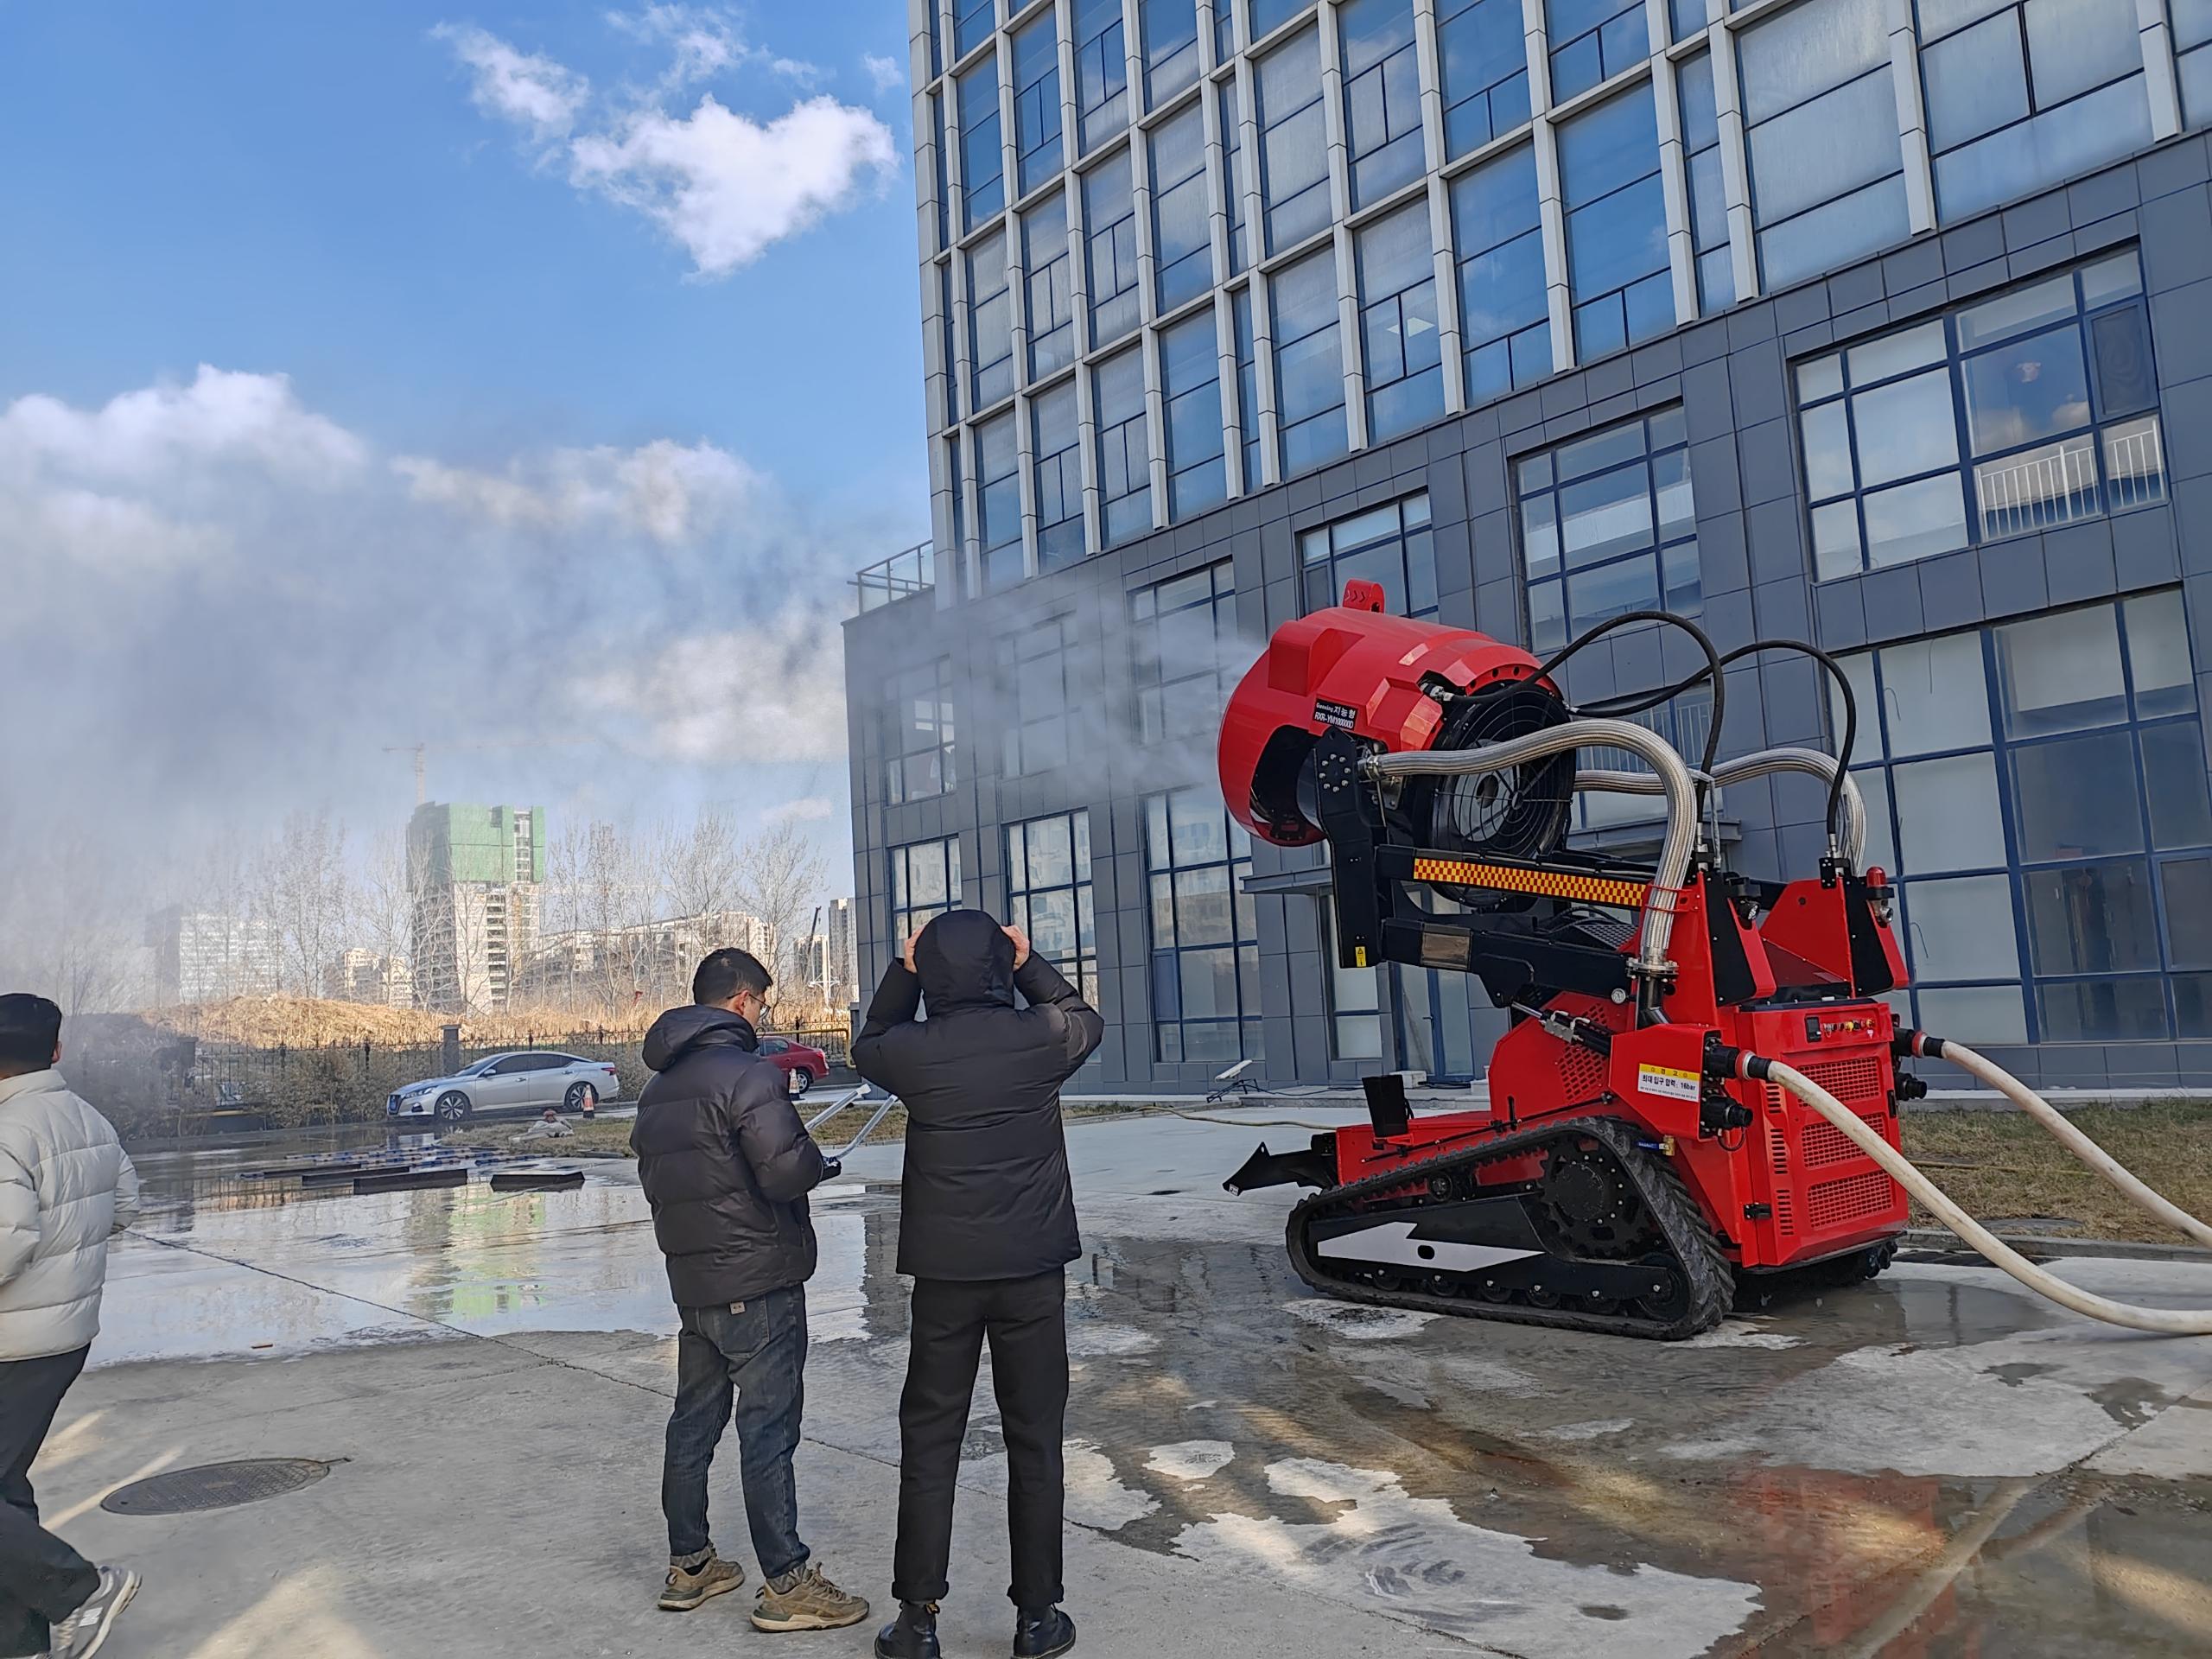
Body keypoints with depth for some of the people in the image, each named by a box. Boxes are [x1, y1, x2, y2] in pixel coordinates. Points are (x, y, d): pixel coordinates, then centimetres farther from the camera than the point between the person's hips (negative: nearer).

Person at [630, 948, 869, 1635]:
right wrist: (815, 1159, -6)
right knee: (768, 1430, -2)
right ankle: (786, 1584, 4)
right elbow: (785, 1172, -25)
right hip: (758, 1283, -8)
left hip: (690, 1282, 9)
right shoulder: (746, 1074, -17)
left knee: (694, 1421, 16)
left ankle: (688, 1565, 27)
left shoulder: (659, 1087, 13)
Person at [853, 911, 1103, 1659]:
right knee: (1034, 1442, 10)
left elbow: (868, 1044, 15)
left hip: (945, 1270, 0)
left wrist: (902, 972, 11)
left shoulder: (911, 1052, -9)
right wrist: (1030, 963, 12)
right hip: (1033, 1268, 0)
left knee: (928, 1442, 11)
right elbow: (1087, 1021, 14)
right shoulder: (1040, 1037, -10)